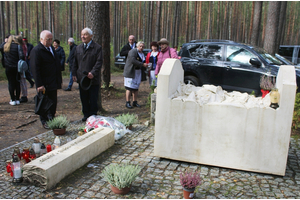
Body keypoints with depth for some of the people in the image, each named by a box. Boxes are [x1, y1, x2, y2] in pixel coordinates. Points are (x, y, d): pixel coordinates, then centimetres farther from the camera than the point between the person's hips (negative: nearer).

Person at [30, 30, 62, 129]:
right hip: (44, 84, -8)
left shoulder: (51, 48, 13)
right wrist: (39, 85, -22)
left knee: (53, 102, 14)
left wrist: (59, 78, 17)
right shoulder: (36, 50, -14)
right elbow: (35, 69, -19)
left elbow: (57, 63, 21)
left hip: (53, 83, 8)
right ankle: (44, 122, 18)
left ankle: (52, 119, 28)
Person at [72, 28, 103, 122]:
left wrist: (93, 72, -22)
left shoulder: (97, 47, -5)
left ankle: (93, 115, 16)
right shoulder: (78, 48, 12)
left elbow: (99, 62, -11)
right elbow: (75, 62, 14)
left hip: (93, 79, -5)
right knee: (84, 99, 11)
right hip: (81, 78, 5)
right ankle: (86, 115, 23)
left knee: (93, 100, 4)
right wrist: (74, 74, 4)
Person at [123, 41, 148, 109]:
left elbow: (143, 62, 23)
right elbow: (133, 60, -24)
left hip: (138, 72, 7)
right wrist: (142, 64, -25)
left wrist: (145, 66, 4)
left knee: (136, 88, 9)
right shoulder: (132, 52, -10)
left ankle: (135, 102, 15)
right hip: (130, 72, -7)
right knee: (129, 88, -6)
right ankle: (127, 103, -1)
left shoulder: (142, 54, 17)